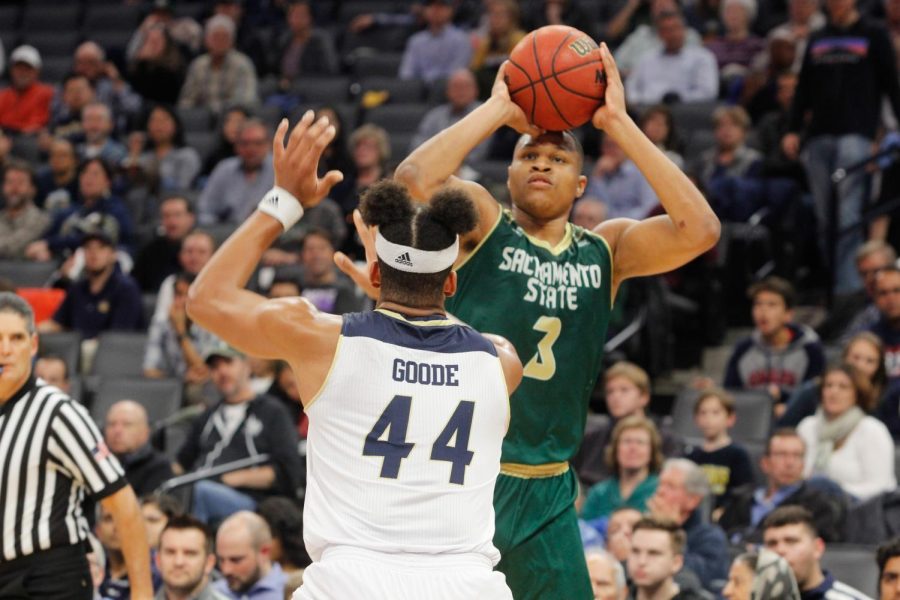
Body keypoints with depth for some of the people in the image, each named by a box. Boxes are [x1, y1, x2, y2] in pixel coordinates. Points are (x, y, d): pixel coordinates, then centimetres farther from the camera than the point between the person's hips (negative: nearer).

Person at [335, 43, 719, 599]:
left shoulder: (605, 250, 8)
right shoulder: (482, 220, -1)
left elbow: (700, 230, -8)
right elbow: (414, 179, -21)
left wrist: (619, 124, -8)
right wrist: (500, 108, -12)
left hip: (547, 494, 4)